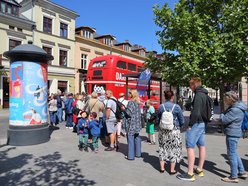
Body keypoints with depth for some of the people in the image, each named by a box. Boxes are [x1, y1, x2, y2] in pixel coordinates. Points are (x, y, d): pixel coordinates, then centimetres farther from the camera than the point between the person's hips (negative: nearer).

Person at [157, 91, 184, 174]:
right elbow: (182, 121, -5)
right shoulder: (176, 107, -11)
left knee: (163, 148, 16)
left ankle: (162, 168, 24)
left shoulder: (160, 107, -4)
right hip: (174, 131, -2)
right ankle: (172, 170, 18)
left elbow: (158, 119, 4)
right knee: (174, 149, 10)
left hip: (163, 131, 3)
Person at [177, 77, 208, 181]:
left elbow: (196, 112, -23)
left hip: (196, 123, -10)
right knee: (201, 146, 14)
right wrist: (204, 122, 15)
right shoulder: (205, 94, 14)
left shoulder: (198, 95, -16)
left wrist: (190, 124, -16)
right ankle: (199, 170, 26)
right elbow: (205, 110, 17)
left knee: (190, 147, -6)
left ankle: (190, 174, -2)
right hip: (203, 123, 10)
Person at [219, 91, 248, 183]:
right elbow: (226, 115, 16)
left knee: (232, 154, -1)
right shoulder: (235, 106, 9)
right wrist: (223, 115, -4)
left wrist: (221, 115, -3)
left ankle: (233, 177, 10)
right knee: (234, 153, 21)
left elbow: (224, 120, -22)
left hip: (232, 134, -10)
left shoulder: (236, 110, -23)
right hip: (233, 133, 10)